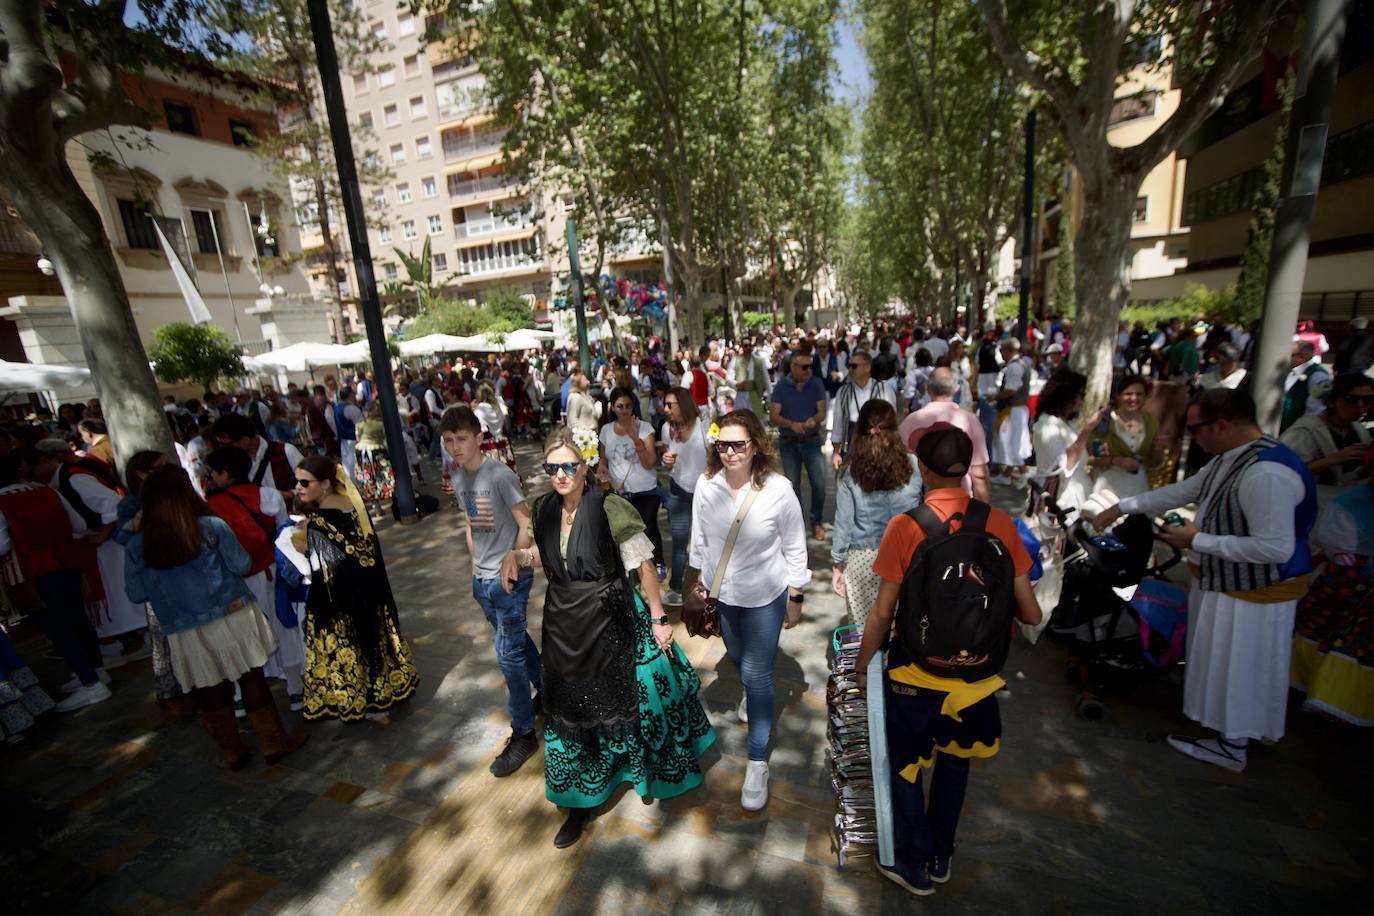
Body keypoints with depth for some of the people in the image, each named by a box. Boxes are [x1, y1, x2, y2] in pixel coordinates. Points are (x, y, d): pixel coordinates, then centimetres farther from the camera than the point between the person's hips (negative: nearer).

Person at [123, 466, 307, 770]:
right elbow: (242, 565, -9)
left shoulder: (139, 544, -6)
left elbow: (136, 593, 2)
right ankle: (274, 743, 23)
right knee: (252, 681, 11)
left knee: (209, 694, 17)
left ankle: (233, 753, 31)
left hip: (186, 633, 2)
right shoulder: (212, 527, -13)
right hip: (231, 618, -2)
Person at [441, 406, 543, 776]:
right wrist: (475, 563, 15)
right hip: (482, 579, 8)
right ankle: (545, 689, 44)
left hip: (509, 578, -7)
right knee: (517, 641, 22)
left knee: (508, 654, -1)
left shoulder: (500, 475, -18)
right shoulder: (457, 476, 5)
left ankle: (523, 734, 15)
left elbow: (526, 524, -16)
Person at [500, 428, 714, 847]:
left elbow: (643, 565, -15)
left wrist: (659, 618, -12)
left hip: (610, 620, -4)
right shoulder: (542, 509, -4)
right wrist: (515, 556, -8)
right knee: (569, 710, 17)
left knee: (623, 698, 15)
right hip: (564, 624, 5)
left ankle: (648, 770, 47)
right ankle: (579, 803, 40)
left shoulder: (609, 508, -21)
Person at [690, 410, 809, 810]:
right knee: (737, 656, 27)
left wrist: (795, 597, -4)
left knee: (757, 675, 3)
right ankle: (751, 692, 62)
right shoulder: (707, 484, -14)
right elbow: (699, 540, 0)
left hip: (764, 597, -3)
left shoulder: (778, 489, -22)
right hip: (721, 594, 4)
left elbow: (794, 549, -10)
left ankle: (757, 762, 25)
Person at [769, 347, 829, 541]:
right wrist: (791, 424, -28)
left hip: (812, 441, 0)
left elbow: (822, 412, -7)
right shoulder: (781, 386, -5)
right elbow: (774, 415, -10)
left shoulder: (816, 384, -4)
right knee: (793, 486, 9)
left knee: (819, 484, -3)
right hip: (789, 444, 0)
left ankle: (816, 522, 19)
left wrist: (814, 419, -31)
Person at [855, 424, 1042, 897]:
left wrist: (863, 664, 1)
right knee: (954, 763, 28)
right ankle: (941, 857, 47)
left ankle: (915, 865, 38)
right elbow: (1030, 614, -5)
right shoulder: (999, 523, -10)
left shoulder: (906, 525, -20)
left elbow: (883, 612, -15)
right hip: (976, 675, 4)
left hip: (916, 674, -4)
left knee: (905, 766, 21)